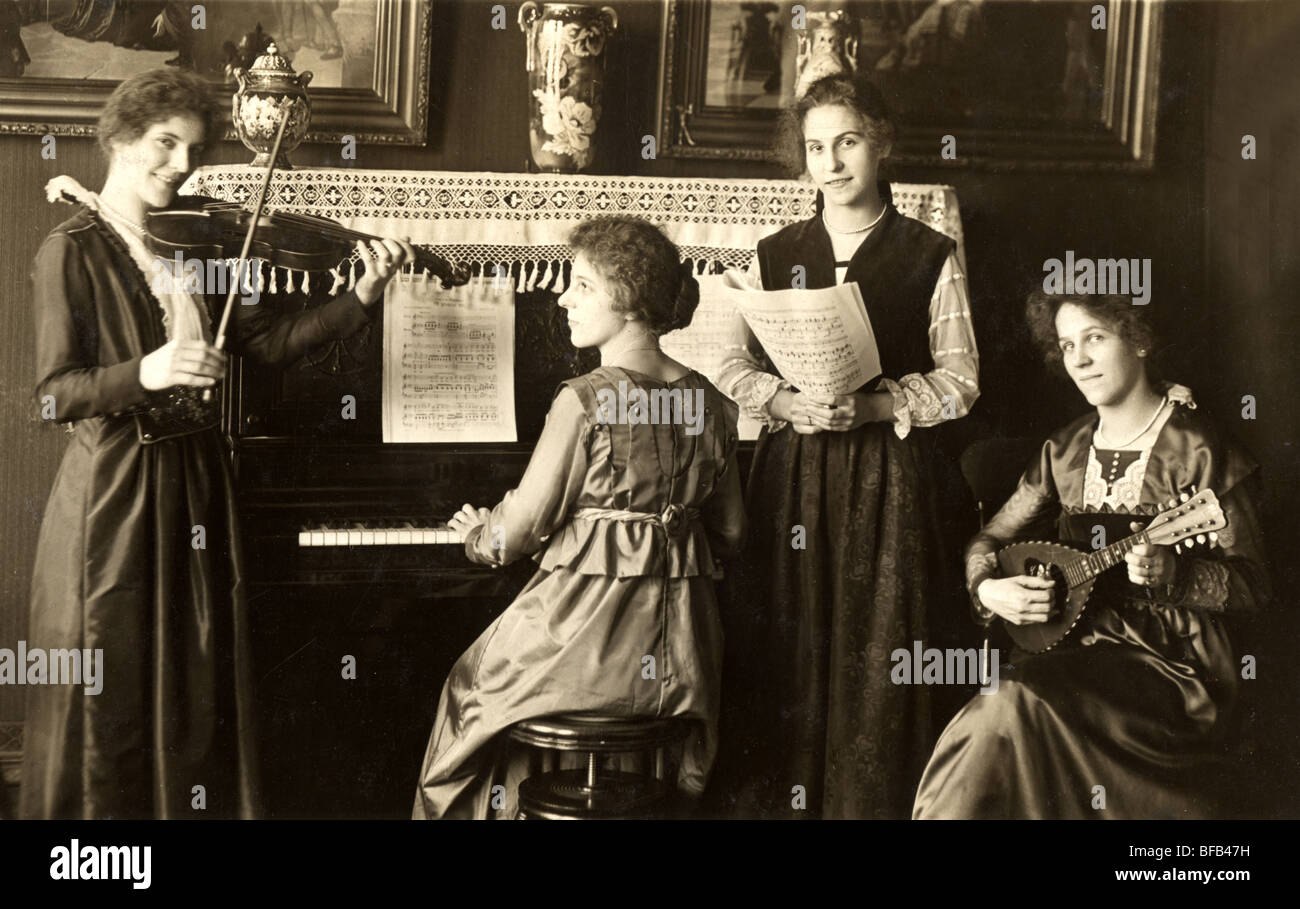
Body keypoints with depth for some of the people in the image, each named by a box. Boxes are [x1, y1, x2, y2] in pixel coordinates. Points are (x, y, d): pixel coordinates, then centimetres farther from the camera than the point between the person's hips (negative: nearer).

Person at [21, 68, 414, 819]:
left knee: (200, 688, 12)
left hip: (198, 478, 5)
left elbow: (268, 341, 2)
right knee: (108, 693, 3)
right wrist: (143, 373, -31)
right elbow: (55, 394, -14)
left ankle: (199, 806, 25)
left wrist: (364, 297, -9)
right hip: (113, 490, -5)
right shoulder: (73, 251, -7)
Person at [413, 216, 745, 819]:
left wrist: (478, 534, 11)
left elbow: (521, 527, -11)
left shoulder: (585, 401, -16)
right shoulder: (709, 403, 2)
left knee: (472, 681, 23)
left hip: (588, 628, -6)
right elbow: (728, 534, 11)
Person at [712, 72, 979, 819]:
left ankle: (872, 802, 12)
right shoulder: (775, 256, 11)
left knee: (874, 661, -1)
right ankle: (776, 799, 15)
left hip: (889, 482, -2)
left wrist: (872, 407, -15)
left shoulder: (931, 258, 2)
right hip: (790, 477, 3)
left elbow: (960, 381, -1)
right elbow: (734, 366, 9)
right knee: (783, 655, 3)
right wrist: (786, 402, -11)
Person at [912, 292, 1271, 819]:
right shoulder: (1066, 452, 10)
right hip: (1078, 647, 5)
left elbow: (1252, 583, -8)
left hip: (1172, 664, -5)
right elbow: (990, 539, 17)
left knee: (1015, 700, -28)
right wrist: (989, 588, -5)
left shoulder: (1197, 451, -8)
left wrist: (1168, 572, -26)